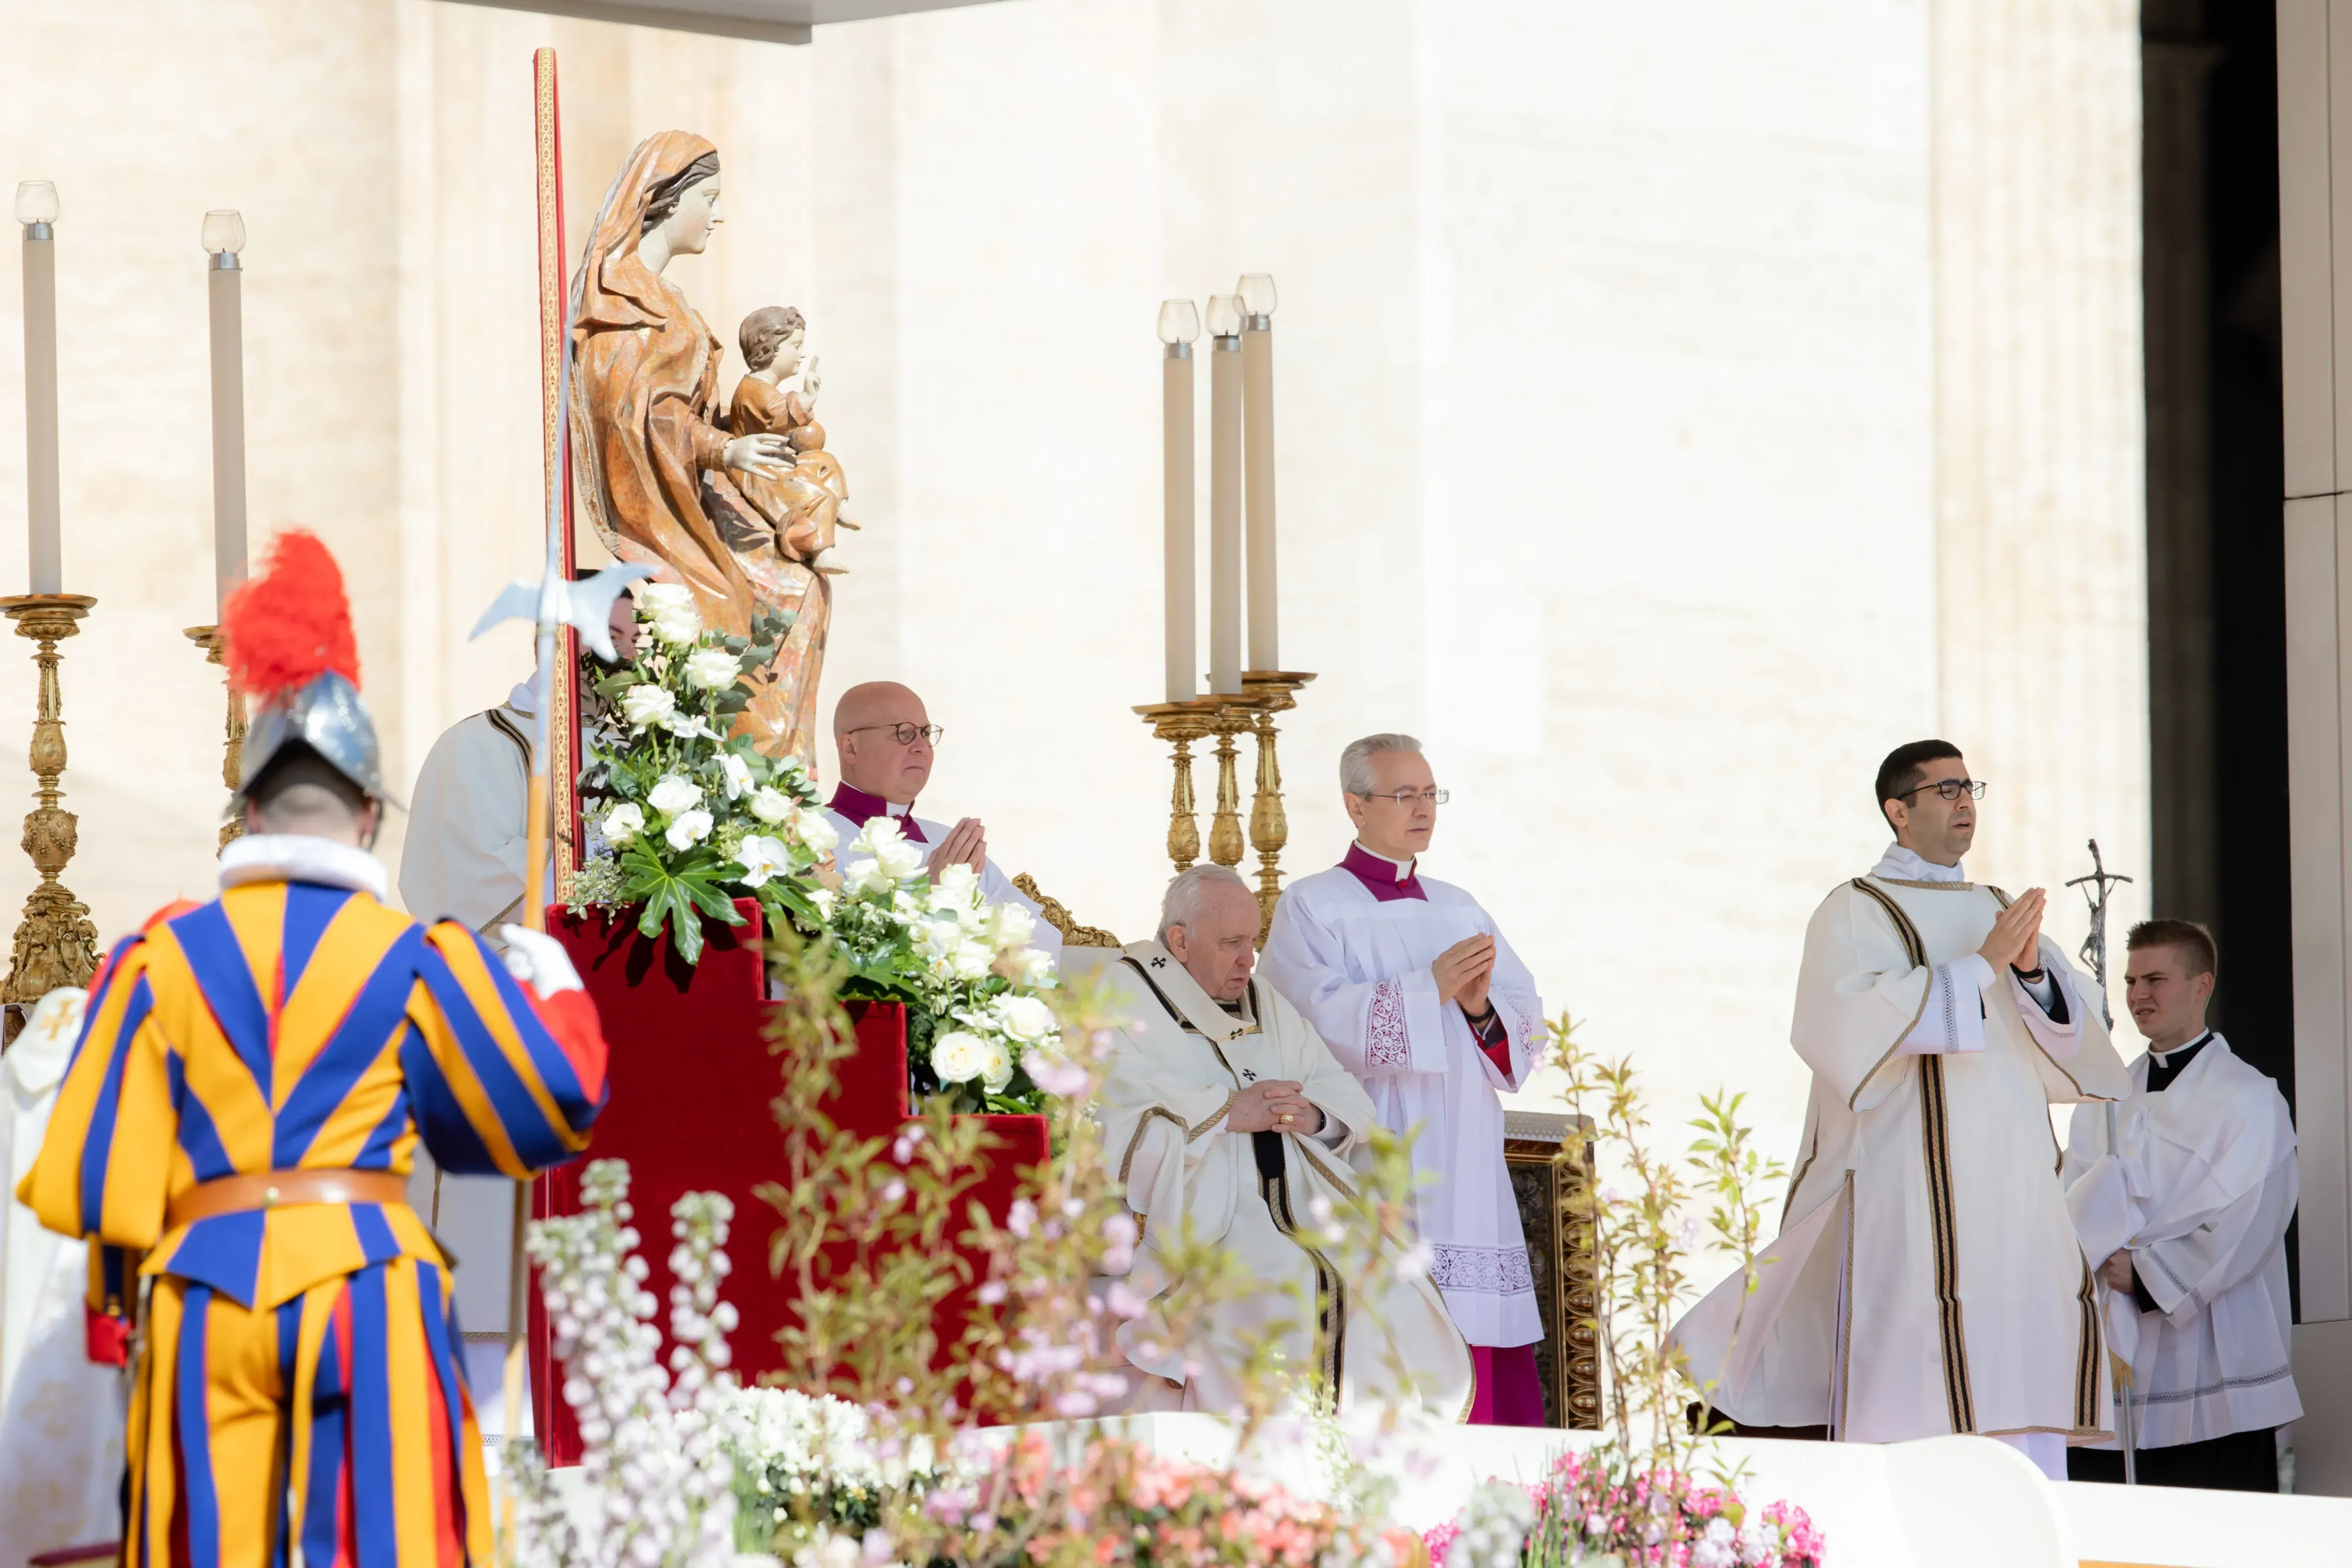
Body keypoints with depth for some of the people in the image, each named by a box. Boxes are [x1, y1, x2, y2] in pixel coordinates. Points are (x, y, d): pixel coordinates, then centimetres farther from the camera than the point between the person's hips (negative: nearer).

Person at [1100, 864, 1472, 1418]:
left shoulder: (1266, 1004, 24)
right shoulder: (1125, 998, 5)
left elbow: (1349, 1099, 18)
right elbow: (1118, 1111, -13)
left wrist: (1314, 1115, -6)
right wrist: (1229, 1112, -16)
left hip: (1300, 1198, 6)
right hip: (1199, 1202, -6)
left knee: (1394, 1293, -16)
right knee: (1289, 1290, -31)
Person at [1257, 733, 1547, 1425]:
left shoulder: (1459, 910, 19)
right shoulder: (1312, 908, 3)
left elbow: (1528, 1026, 11)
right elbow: (1319, 1021, -13)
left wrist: (1481, 1006, -10)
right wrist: (1430, 988, -19)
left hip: (1464, 1171, 5)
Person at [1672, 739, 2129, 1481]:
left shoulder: (1999, 910, 19)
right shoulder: (1855, 912, 2)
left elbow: (2071, 1028, 12)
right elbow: (1848, 1023, -16)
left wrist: (2034, 970, -9)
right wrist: (1980, 967, -16)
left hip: (2012, 1183, 6)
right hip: (1913, 1187, -6)